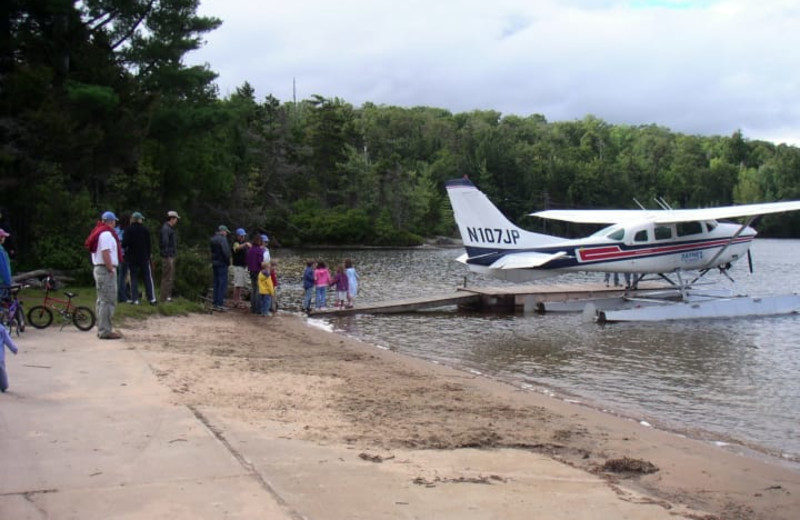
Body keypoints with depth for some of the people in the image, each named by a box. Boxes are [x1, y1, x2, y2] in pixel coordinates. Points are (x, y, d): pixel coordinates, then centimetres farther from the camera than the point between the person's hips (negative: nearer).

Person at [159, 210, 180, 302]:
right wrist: (168, 257, -21)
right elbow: (164, 243, -20)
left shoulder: (170, 228, 17)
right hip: (167, 257, -10)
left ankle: (168, 296, 21)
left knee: (171, 278, 14)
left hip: (171, 256, 10)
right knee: (167, 278, -7)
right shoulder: (166, 229, -14)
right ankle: (165, 297, -4)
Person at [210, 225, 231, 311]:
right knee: (223, 283, -6)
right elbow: (226, 251, -21)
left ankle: (215, 303, 16)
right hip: (222, 264, -9)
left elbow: (211, 251, 15)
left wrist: (212, 262, 14)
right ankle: (220, 304, -9)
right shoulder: (222, 239, -14)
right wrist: (228, 261, -10)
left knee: (216, 283, 14)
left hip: (215, 263, 9)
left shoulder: (213, 239, 14)